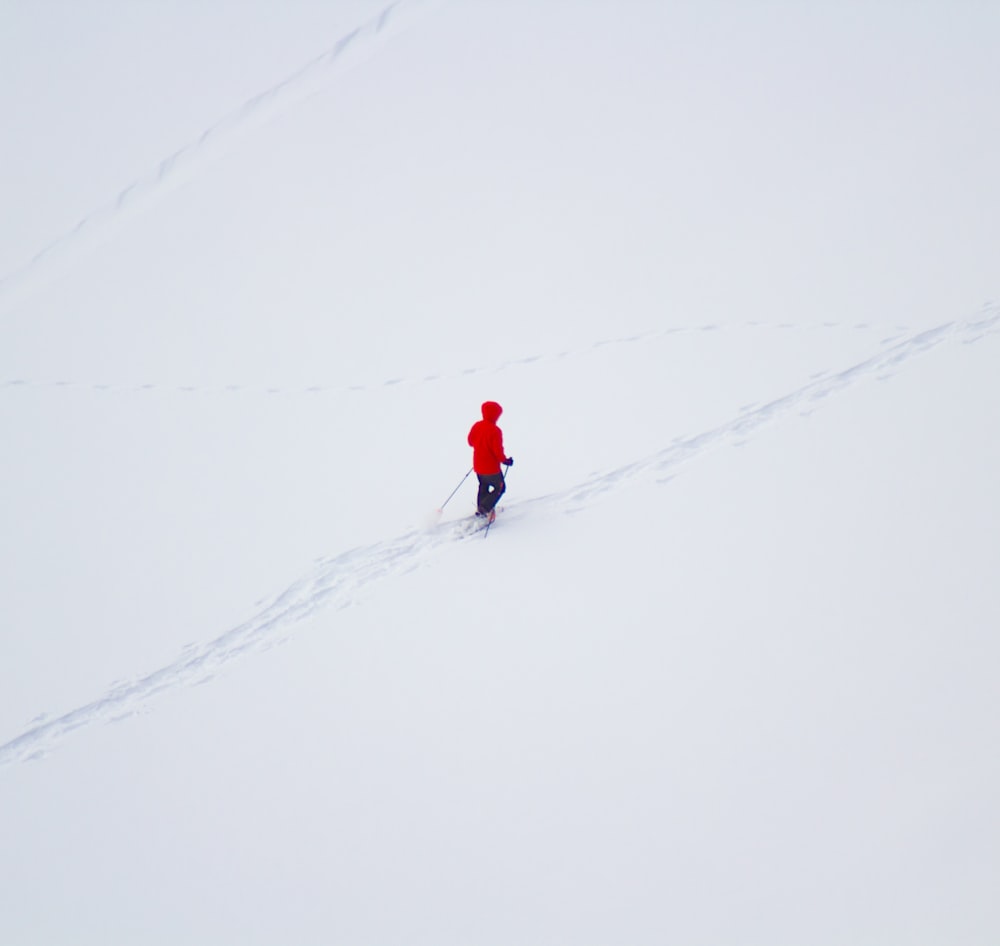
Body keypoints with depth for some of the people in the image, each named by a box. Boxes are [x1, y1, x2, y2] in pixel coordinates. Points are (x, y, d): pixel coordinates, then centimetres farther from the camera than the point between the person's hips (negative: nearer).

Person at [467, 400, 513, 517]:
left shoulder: (476, 426, -6)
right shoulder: (495, 431, -26)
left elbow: (470, 441, 9)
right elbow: (498, 450, -24)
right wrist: (505, 460, -7)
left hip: (478, 465, 7)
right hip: (491, 468, -7)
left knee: (483, 486, 28)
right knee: (500, 487, 12)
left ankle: (480, 509, 36)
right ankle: (485, 508, -1)